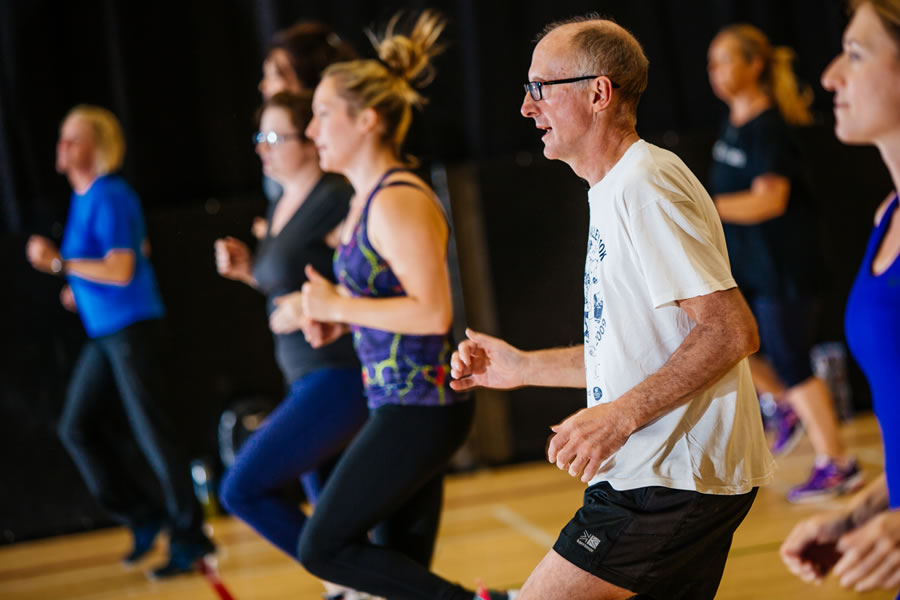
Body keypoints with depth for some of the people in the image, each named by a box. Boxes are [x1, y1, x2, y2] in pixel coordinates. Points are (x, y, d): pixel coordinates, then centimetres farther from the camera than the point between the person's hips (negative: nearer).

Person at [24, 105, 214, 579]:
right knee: (75, 428, 9)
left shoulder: (109, 197, -15)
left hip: (131, 327, -10)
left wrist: (59, 263, -20)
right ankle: (144, 516, 18)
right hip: (101, 332, 10)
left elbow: (122, 270, -22)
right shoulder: (83, 197, 13)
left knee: (150, 432, -6)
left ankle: (188, 537, 3)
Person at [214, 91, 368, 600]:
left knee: (243, 488, -12)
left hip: (341, 376, -10)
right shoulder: (286, 206, 14)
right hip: (310, 380, 10)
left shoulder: (335, 200, -14)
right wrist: (249, 270, 10)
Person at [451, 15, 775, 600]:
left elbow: (731, 333, -22)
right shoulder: (615, 190, 19)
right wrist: (524, 366, 20)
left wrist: (621, 416, -23)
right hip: (661, 472, 10)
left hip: (673, 480, -10)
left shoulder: (644, 185, -15)